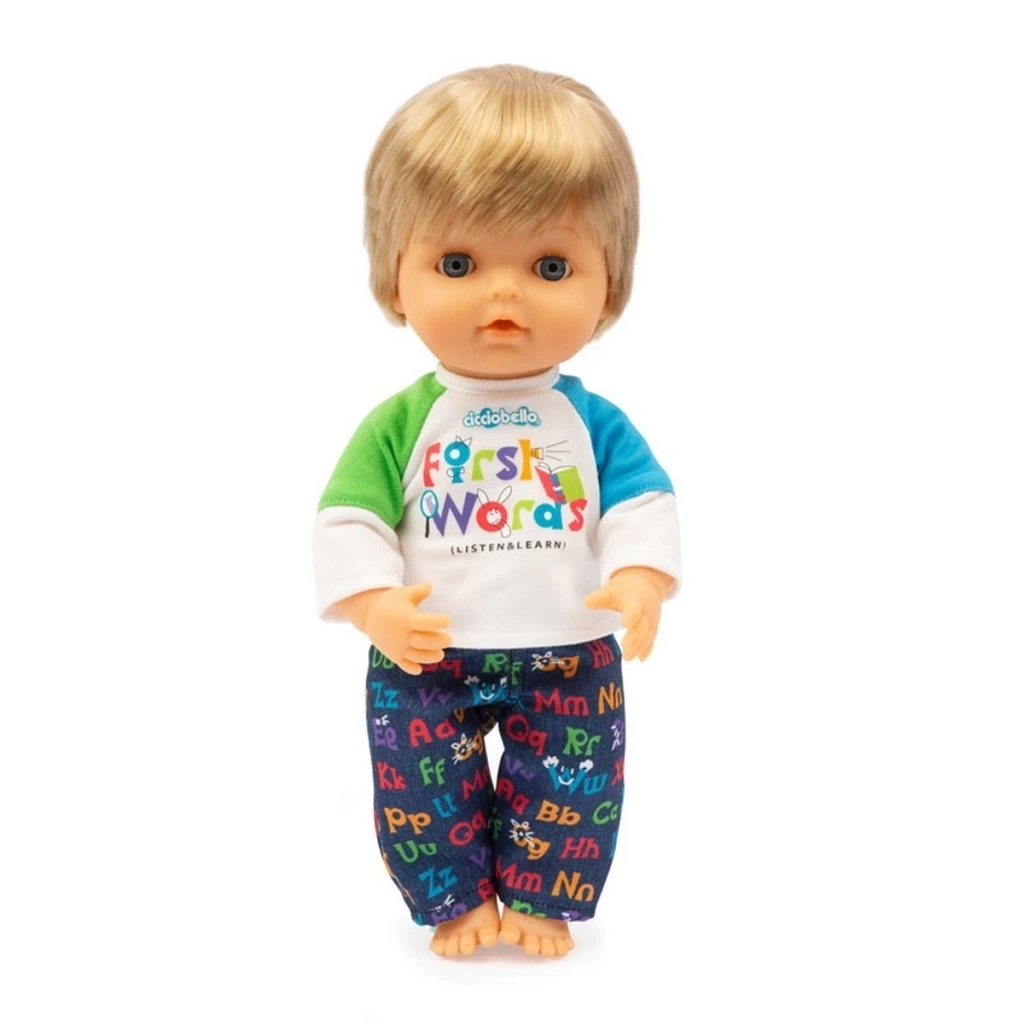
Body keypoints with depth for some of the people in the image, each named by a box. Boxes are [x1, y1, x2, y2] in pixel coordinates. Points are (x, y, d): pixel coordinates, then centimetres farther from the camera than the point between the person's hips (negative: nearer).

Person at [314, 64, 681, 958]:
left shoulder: (594, 424, -5)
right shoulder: (400, 424, -8)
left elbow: (644, 506, -6)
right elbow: (350, 517, -8)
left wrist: (640, 581, -24)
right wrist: (375, 603, -22)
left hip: (569, 660, 1)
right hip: (424, 660, 0)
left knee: (571, 789, 12)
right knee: (423, 789, 12)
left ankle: (541, 901, 36)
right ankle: (457, 899, 36)